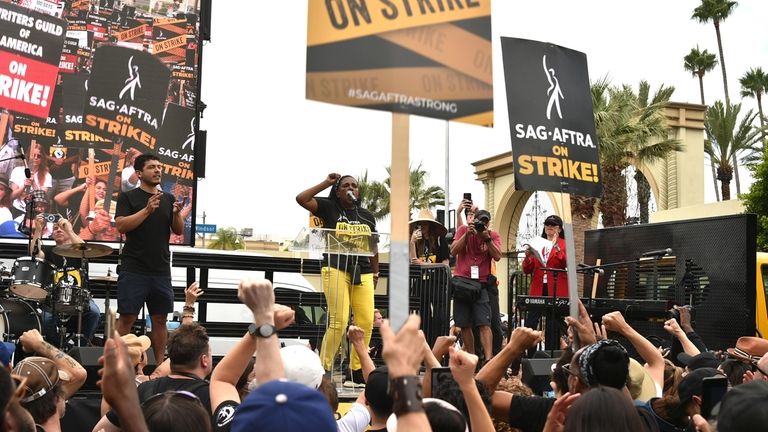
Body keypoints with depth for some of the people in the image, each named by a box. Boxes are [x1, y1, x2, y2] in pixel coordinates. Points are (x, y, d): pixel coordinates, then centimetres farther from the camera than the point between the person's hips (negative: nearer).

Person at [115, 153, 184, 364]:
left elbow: (178, 231, 11)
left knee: (160, 319, 6)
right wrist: (147, 210, -20)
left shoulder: (168, 199, 14)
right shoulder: (128, 198, 2)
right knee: (127, 317, -5)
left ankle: (160, 364, 12)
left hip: (161, 270, 4)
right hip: (134, 269, -4)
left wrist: (177, 214, -9)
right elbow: (121, 226, -11)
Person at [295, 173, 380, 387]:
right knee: (339, 322, -12)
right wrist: (326, 183, 0)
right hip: (336, 269, -4)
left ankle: (357, 369, 8)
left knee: (366, 322, -5)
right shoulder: (329, 208, 6)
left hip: (362, 272, 4)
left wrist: (375, 274, 16)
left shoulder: (367, 216, 17)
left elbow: (373, 248, 20)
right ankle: (323, 368, 0)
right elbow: (301, 199, -7)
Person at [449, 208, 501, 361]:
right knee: (464, 325, 5)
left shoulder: (493, 235, 4)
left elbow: (497, 256, -9)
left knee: (484, 324, -12)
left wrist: (487, 238, -17)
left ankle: (489, 359, -19)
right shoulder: (463, 229, 6)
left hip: (482, 284, -1)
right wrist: (467, 234, -13)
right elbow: (453, 251, -5)